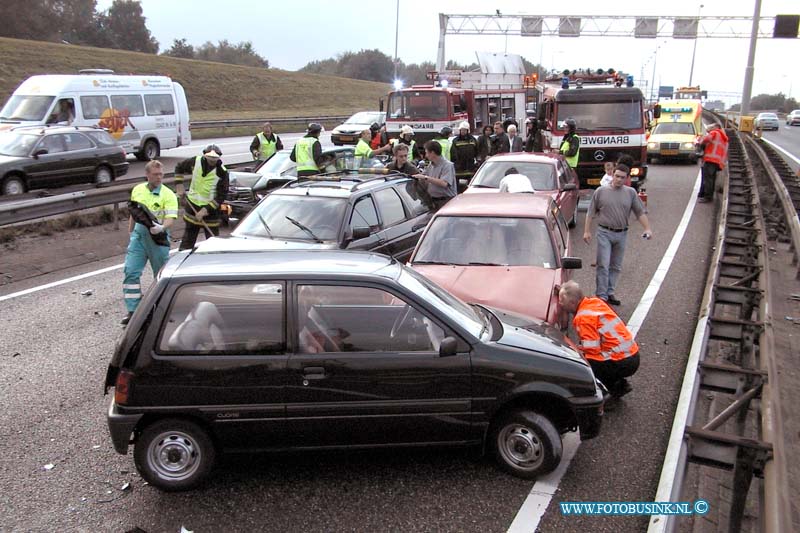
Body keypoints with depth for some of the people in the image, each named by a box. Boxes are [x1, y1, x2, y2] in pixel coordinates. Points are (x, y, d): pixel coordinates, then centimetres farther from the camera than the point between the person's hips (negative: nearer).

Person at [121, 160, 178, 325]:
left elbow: (171, 218, -18)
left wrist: (162, 227, -38)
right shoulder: (137, 190, 8)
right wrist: (130, 233, 21)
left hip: (158, 237, -3)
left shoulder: (168, 195, -7)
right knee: (131, 272, -5)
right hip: (139, 235, 4)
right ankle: (133, 310, 0)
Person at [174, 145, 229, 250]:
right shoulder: (196, 161, -8)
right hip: (192, 204, 3)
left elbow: (221, 196, -16)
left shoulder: (222, 172, -17)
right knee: (188, 238, 15)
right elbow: (179, 168, 11)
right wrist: (179, 186, 3)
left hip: (211, 208, -3)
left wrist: (206, 210, -21)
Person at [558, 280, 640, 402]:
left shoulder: (583, 318, -17)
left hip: (622, 363, -9)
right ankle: (619, 384, 21)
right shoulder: (595, 301, 8)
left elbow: (592, 350, -19)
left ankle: (609, 394, 0)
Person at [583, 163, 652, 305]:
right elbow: (591, 213, 2)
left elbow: (640, 212, 6)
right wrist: (587, 231, -2)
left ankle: (609, 293, 21)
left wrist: (647, 228, -7)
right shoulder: (601, 191, -1)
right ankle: (601, 295, -5)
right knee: (603, 265, -8)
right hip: (604, 232, -3)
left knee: (616, 267, 10)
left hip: (621, 234, 3)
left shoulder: (631, 193, 6)